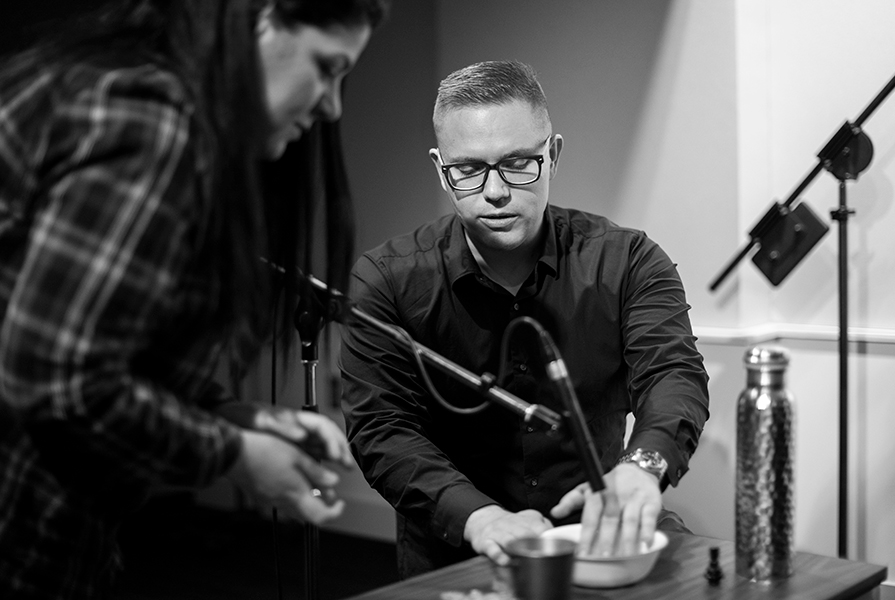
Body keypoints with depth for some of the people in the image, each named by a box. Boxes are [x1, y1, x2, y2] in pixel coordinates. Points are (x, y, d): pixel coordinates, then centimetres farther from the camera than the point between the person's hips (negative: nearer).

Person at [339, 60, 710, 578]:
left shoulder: (626, 262, 0)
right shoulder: (386, 282, -4)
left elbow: (673, 373, -14)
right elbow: (381, 428, -10)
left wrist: (643, 464, -37)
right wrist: (480, 517, -28)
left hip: (598, 531, 2)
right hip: (453, 555, -1)